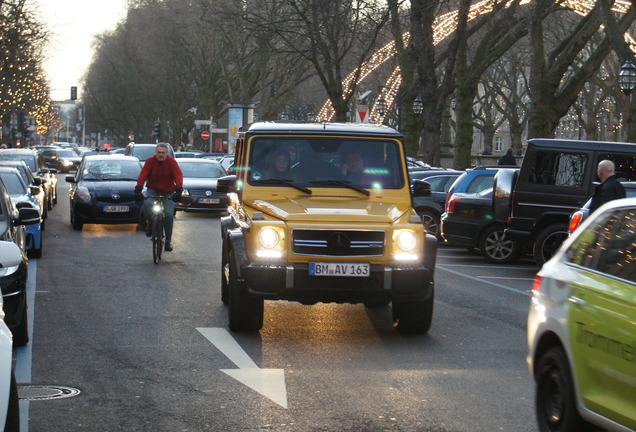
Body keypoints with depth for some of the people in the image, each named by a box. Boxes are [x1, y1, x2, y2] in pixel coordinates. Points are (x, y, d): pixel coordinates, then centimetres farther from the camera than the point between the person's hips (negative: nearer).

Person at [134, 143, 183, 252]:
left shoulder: (172, 162, -10)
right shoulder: (150, 161, -8)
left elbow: (178, 176, -20)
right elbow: (142, 175, -16)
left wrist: (178, 191, -35)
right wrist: (138, 190, -31)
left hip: (168, 192, 0)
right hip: (153, 190, 0)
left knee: (168, 214, -13)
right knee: (147, 204, -30)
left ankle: (168, 240, -2)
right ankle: (150, 223, -2)